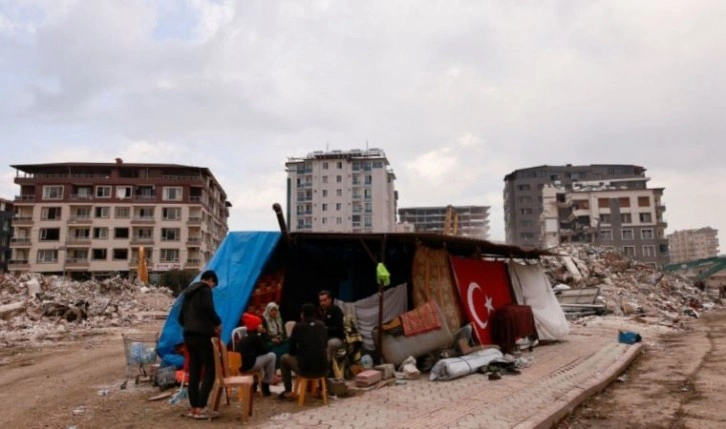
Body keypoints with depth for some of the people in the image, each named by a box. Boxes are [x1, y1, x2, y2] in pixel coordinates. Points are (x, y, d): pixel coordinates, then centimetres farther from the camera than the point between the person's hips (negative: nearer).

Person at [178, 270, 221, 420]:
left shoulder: (189, 292, 22)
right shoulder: (205, 289, -3)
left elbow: (181, 317, 23)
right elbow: (208, 308, -20)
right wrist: (218, 323, -6)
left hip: (188, 335, 8)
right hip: (202, 335, -8)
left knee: (194, 372, 10)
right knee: (209, 370, -4)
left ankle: (193, 408, 12)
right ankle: (199, 408, -9)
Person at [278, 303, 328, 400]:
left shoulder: (298, 326, -2)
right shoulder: (321, 325, 8)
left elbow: (292, 350, 6)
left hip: (305, 369, -3)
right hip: (322, 369, 4)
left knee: (284, 358, 24)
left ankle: (288, 391, 22)